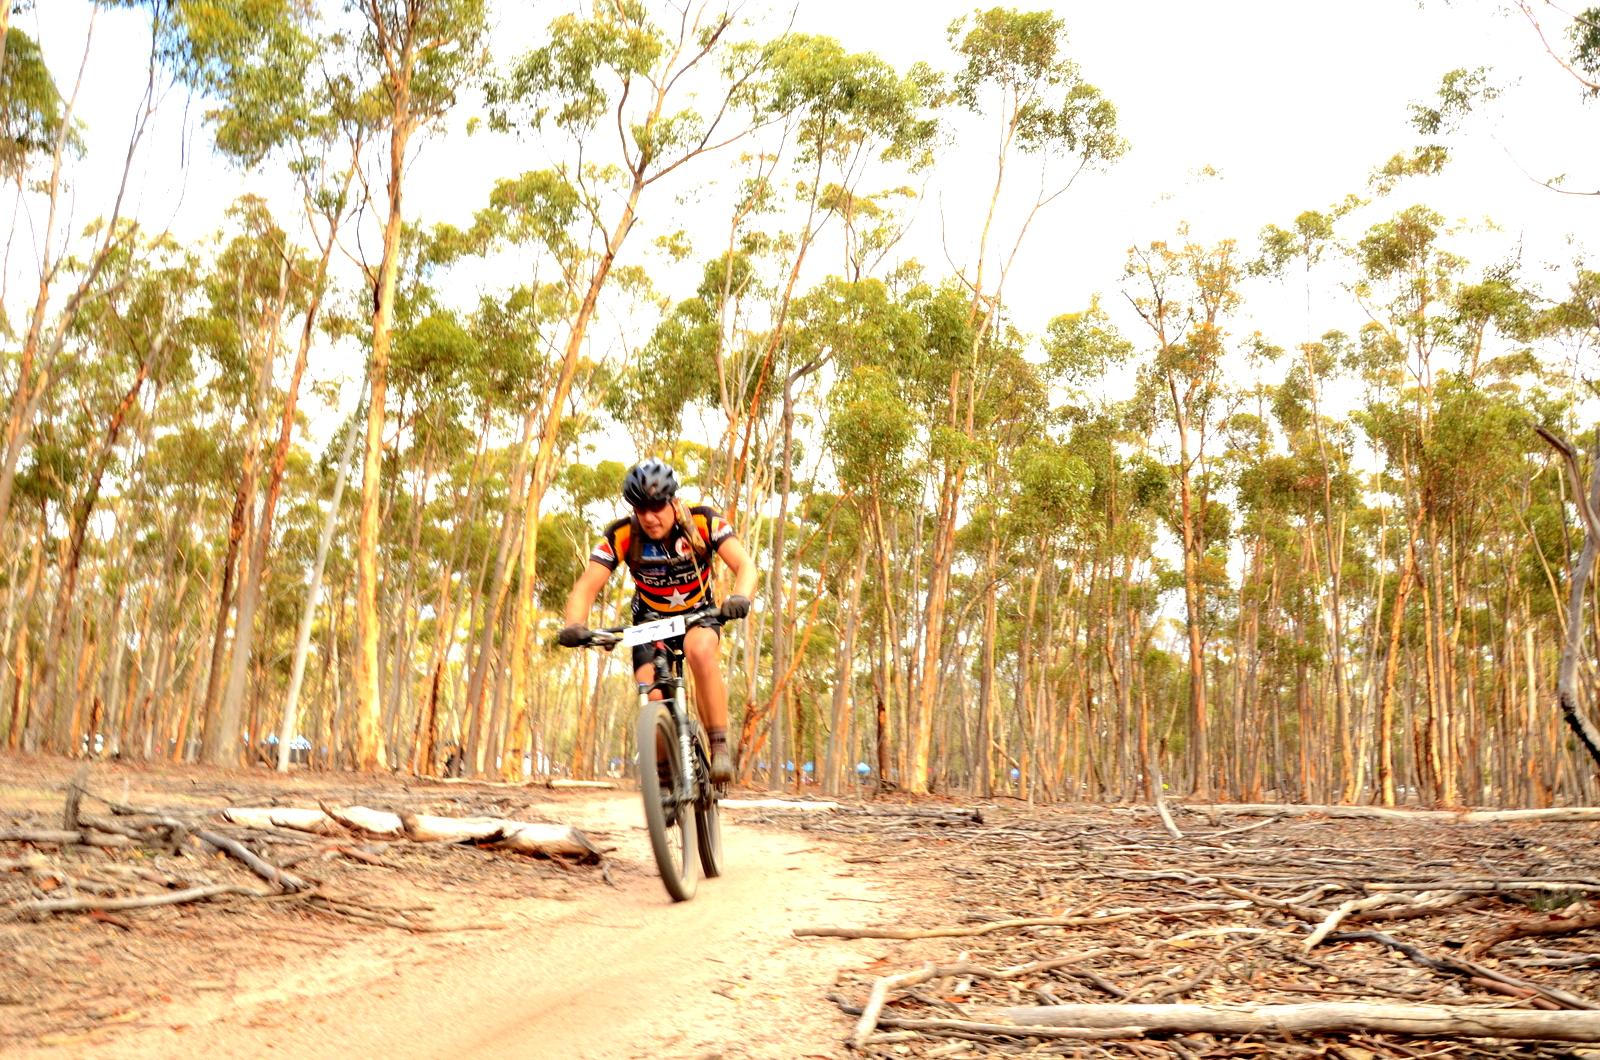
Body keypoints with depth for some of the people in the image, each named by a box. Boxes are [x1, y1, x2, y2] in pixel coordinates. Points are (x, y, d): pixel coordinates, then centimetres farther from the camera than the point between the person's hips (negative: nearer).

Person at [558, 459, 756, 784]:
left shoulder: (704, 522, -23)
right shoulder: (622, 535, -22)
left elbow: (744, 565, -28)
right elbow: (586, 587, -26)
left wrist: (739, 598, -50)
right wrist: (575, 626, -46)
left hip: (698, 615, -1)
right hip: (651, 621, 1)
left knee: (700, 652, -36)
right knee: (652, 704, -17)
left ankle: (720, 747, -26)